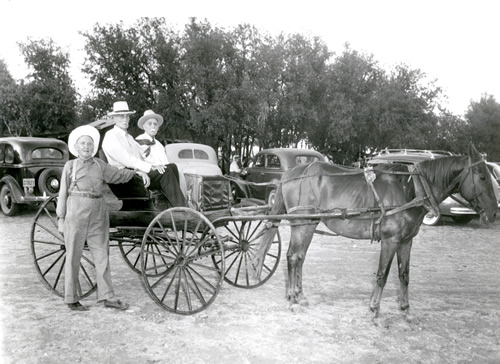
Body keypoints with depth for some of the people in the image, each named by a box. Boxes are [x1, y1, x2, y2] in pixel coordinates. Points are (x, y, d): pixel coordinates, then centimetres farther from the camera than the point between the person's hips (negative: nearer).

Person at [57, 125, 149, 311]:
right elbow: (63, 193, 4)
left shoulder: (100, 165, 11)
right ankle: (71, 299, 13)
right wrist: (60, 218, 0)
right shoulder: (70, 166, 4)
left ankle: (107, 296, 10)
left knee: (102, 255, 4)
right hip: (76, 212, -3)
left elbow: (119, 175, 16)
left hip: (98, 213, 3)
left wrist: (138, 172, 1)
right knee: (73, 256, 4)